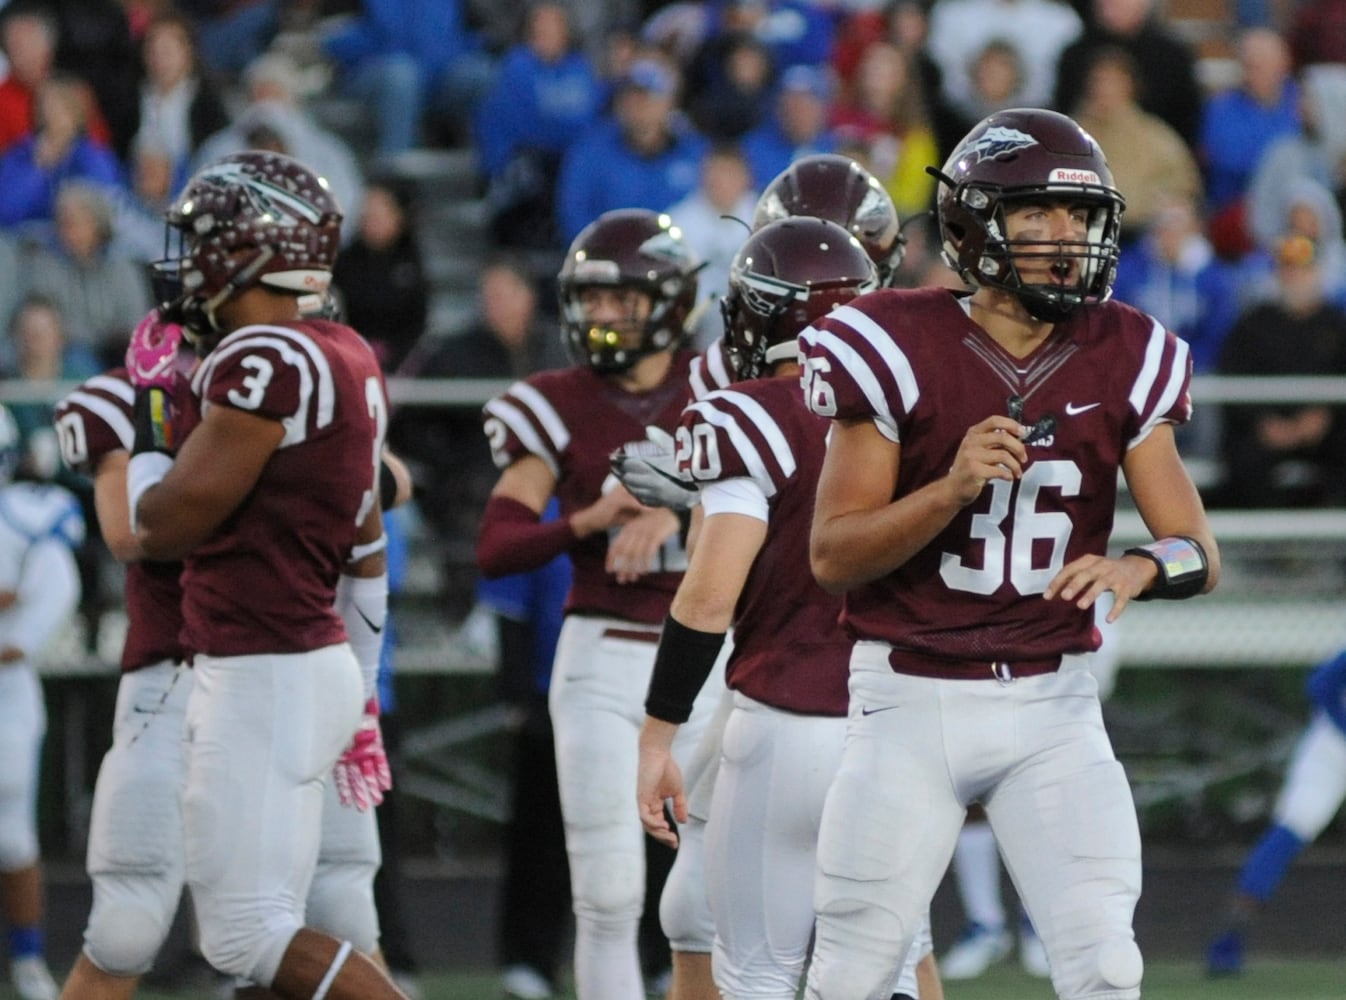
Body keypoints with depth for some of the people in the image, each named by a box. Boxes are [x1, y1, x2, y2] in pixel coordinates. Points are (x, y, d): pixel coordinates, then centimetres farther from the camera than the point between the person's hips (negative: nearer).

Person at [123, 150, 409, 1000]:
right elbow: (367, 551, 19)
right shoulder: (347, 360, 11)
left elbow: (163, 526, -14)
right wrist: (359, 695, 26)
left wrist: (151, 426, 5)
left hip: (263, 679, -10)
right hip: (317, 662, 10)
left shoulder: (265, 363, -18)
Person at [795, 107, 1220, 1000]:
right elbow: (833, 555, -9)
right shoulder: (901, 348, -9)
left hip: (1052, 703, 2)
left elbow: (1201, 554, -2)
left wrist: (1140, 568, -26)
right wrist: (953, 487, -25)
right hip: (911, 699, -2)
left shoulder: (1122, 363, 1)